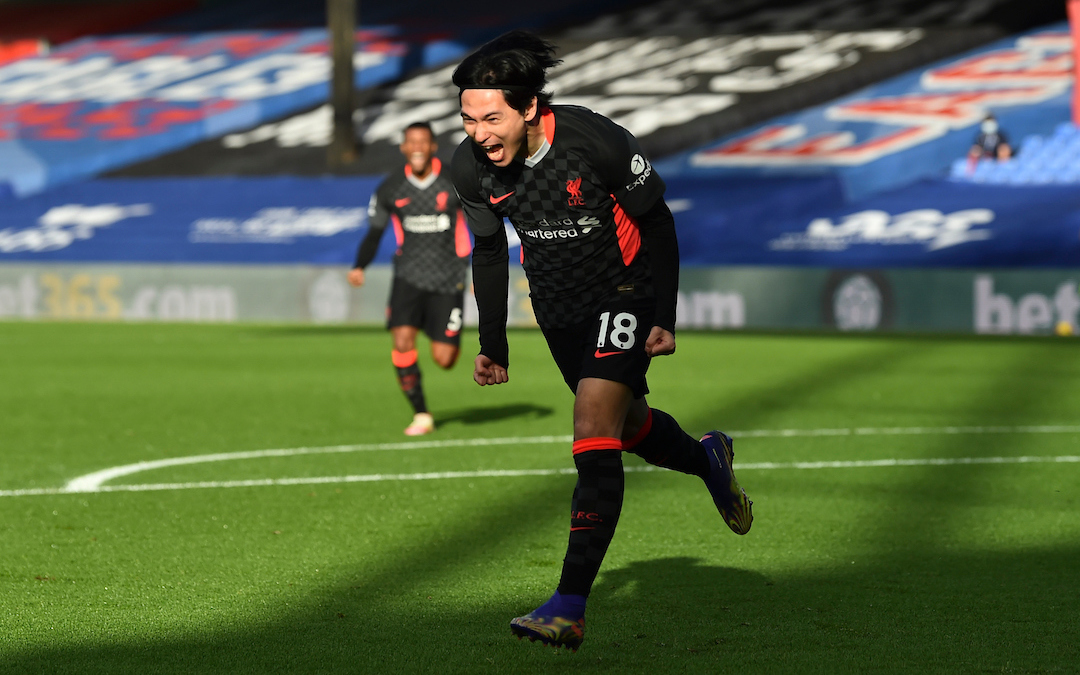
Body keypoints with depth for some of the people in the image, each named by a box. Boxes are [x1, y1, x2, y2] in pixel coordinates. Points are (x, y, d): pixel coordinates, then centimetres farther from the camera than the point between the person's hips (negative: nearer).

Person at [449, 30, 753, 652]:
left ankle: (570, 607, -22)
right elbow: (489, 250, 5)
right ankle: (708, 460, 55)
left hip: (623, 293, -6)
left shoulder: (598, 142, -28)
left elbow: (657, 223, -13)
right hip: (558, 307, 6)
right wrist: (493, 343, 5)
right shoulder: (471, 167, -14)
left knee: (594, 433, -19)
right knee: (627, 426, 20)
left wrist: (664, 319, -12)